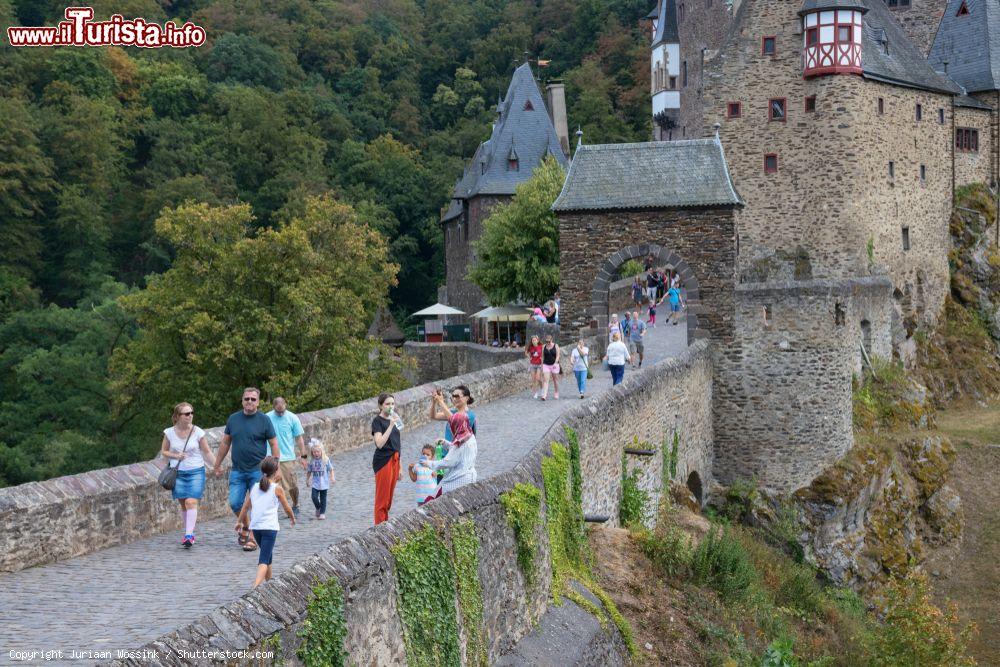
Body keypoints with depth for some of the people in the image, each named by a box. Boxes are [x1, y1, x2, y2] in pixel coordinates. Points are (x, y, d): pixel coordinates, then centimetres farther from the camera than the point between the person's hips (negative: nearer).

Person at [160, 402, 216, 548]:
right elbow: (164, 451, 9)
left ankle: (189, 535, -18)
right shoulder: (170, 433, -1)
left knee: (191, 502, -15)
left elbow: (207, 452, 2)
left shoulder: (198, 432, -5)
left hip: (196, 471, -2)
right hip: (178, 472, 2)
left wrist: (216, 466, -4)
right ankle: (189, 534, 21)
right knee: (183, 504, 8)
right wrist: (175, 456, -10)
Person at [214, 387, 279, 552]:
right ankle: (245, 528, 24)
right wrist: (218, 465, 15)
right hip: (237, 471, 3)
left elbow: (274, 444, -1)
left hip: (258, 470, -3)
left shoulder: (264, 420, -3)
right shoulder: (233, 419, 7)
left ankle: (252, 538, 8)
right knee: (235, 503, -1)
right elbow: (225, 443, 15)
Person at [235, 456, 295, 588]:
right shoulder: (277, 488, -2)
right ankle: (256, 586, -27)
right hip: (269, 527, -6)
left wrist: (239, 521, 30)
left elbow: (245, 506, 17)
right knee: (264, 559, -9)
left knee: (267, 554, 25)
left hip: (255, 527, 6)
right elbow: (287, 508, 7)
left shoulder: (254, 487, 11)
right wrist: (292, 518, 27)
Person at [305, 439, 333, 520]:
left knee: (323, 498, 5)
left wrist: (332, 477, -5)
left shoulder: (326, 459, -6)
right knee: (314, 497, -10)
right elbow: (309, 471, 10)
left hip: (324, 483, -1)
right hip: (315, 483, 1)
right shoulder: (312, 461, 0)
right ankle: (318, 508, 17)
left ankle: (322, 512, 15)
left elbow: (330, 469, 1)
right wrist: (307, 479, 10)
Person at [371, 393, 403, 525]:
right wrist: (391, 426, -25)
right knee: (382, 499, -4)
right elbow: (379, 443, -21)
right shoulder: (378, 421, -8)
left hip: (394, 461, 7)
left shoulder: (393, 420, 14)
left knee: (389, 499, 11)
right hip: (383, 461, -7)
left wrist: (399, 467, 17)